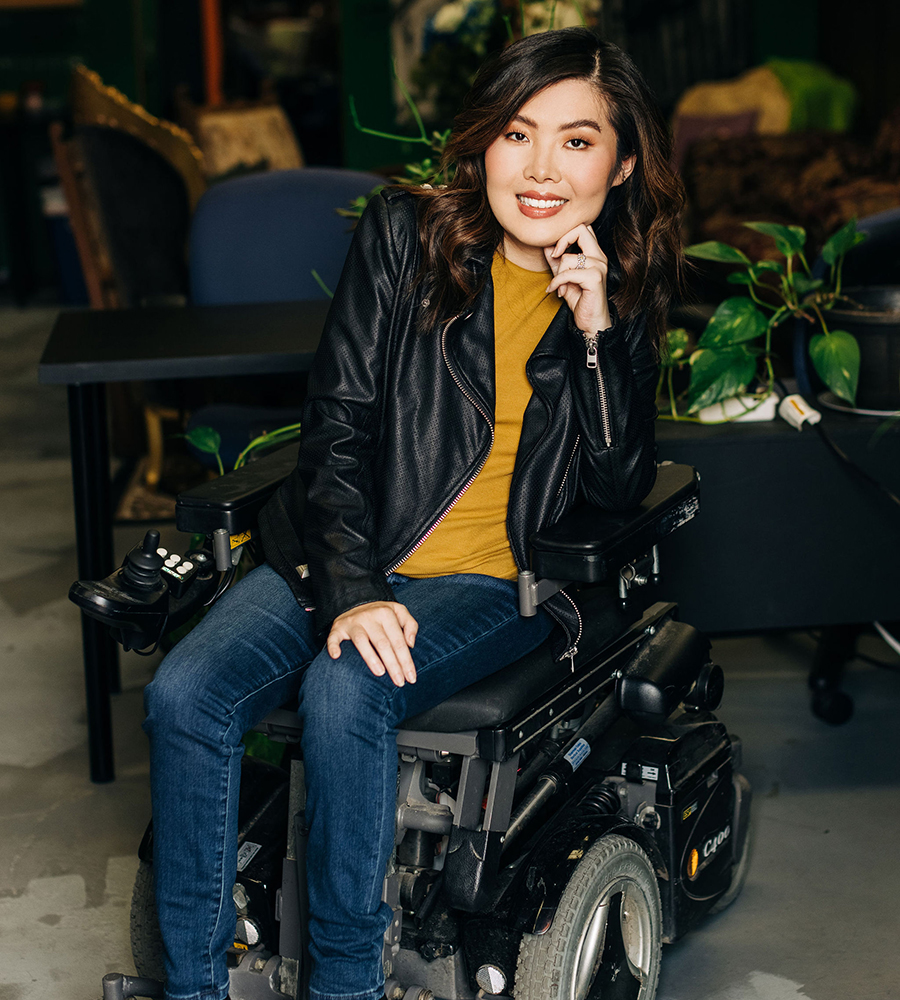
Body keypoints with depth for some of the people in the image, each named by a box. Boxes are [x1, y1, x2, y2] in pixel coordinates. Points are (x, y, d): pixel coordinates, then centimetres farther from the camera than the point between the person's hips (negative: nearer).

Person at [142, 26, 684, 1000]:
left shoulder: (625, 292, 2)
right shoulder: (406, 234, -1)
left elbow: (621, 487, -3)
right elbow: (336, 426, -5)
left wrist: (596, 331, -15)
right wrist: (350, 590, -18)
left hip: (497, 581, -1)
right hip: (338, 553, 2)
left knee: (343, 692, -32)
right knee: (184, 694, -23)